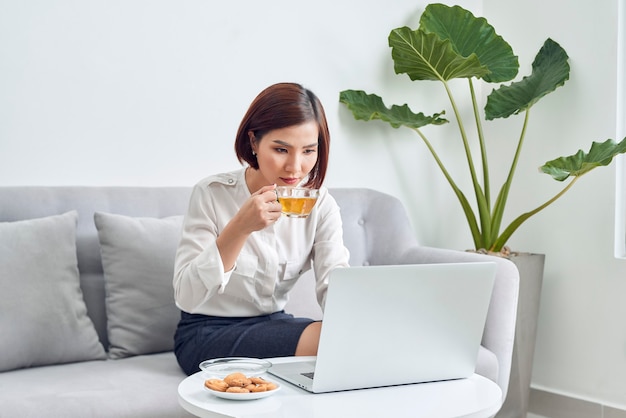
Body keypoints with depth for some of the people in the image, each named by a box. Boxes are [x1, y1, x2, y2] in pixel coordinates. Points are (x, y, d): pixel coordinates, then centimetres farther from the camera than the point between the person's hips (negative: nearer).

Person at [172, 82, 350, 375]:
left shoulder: (320, 204, -4)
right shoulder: (212, 194, -15)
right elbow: (186, 297, -22)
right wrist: (240, 227, -34)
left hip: (273, 325, 5)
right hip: (206, 334, -4)